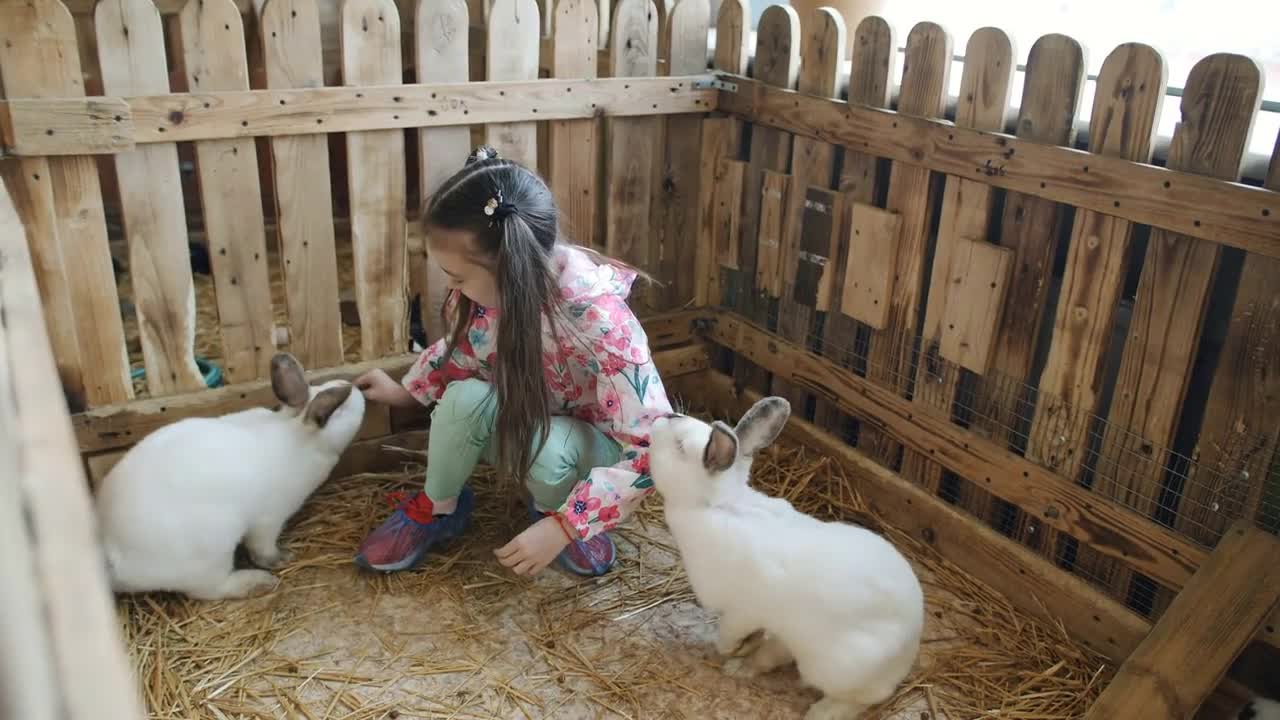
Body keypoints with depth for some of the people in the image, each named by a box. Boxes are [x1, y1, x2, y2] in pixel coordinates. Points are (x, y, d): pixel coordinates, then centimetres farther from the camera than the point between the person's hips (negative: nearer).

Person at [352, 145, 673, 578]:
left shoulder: (597, 317, -36)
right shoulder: (486, 282, -19)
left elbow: (654, 447, -33)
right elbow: (463, 348, 7)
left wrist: (564, 525, -35)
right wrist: (407, 391, 1)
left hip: (591, 442, -4)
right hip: (519, 422, 5)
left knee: (544, 447, -38)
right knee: (466, 397, -28)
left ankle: (557, 509, -3)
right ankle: (438, 508, -1)